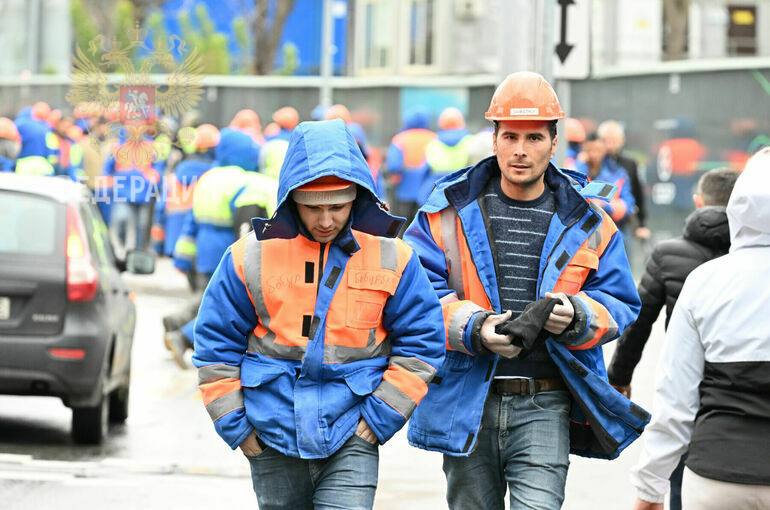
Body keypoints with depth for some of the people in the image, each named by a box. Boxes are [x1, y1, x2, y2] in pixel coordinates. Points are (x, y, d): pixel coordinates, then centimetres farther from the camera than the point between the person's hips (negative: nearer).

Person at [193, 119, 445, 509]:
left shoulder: (392, 258, -2)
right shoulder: (252, 255, -3)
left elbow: (420, 341, 3)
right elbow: (216, 344, 4)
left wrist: (381, 416, -4)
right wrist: (233, 424, 0)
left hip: (351, 439, -1)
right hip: (274, 442, 1)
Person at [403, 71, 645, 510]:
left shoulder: (585, 221, 6)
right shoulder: (451, 209, 3)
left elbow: (620, 302, 7)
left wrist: (576, 317, -15)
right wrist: (473, 328, -19)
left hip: (543, 407, -1)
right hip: (467, 404, 1)